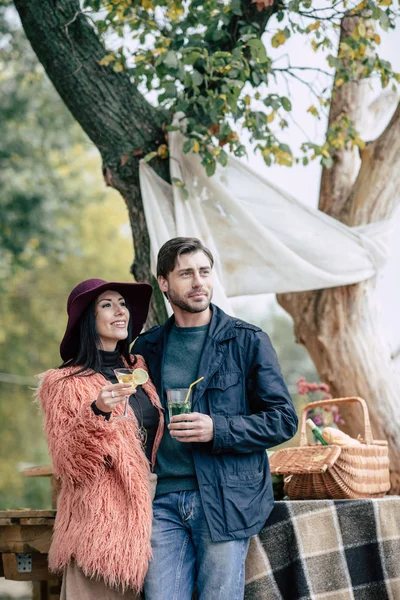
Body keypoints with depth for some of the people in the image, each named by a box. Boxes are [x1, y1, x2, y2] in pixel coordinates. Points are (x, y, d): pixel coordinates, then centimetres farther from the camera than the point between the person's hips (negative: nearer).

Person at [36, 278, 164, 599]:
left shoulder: (137, 368, 11)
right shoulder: (64, 383, -6)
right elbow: (69, 467, -13)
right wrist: (96, 413, -26)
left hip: (142, 515, 5)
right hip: (99, 522, -5)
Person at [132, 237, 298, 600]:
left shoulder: (247, 341, 2)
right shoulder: (146, 348, 13)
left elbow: (284, 420, -1)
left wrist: (217, 429, -14)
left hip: (226, 499, -3)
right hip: (163, 499, 3)